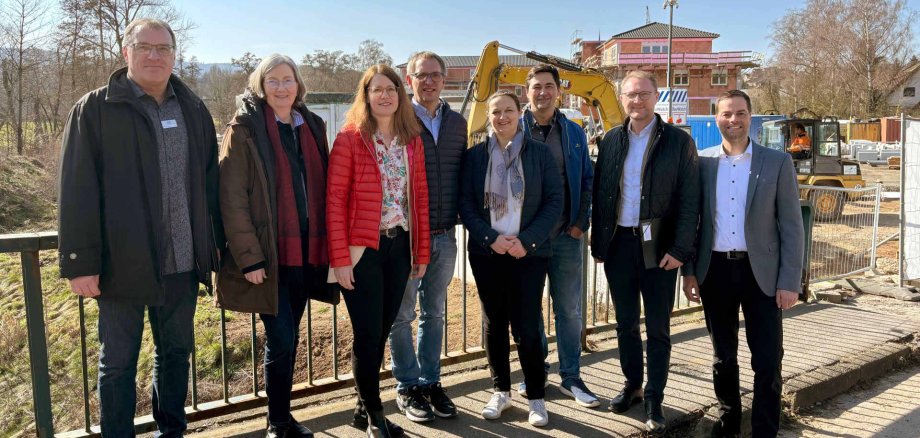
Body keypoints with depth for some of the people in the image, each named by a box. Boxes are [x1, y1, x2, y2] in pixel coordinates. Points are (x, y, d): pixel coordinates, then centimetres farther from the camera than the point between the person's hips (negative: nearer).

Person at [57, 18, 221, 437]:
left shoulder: (193, 109, 9)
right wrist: (80, 262, -12)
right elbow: (77, 191, -8)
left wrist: (215, 242, 9)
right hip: (123, 261, -4)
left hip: (183, 262, 4)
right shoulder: (94, 109, -4)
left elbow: (210, 180, 11)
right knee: (118, 363, 8)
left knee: (176, 352, 17)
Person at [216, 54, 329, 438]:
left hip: (306, 252, 5)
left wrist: (326, 247, 10)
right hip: (268, 254, -5)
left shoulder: (312, 126, 11)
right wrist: (249, 257, -15)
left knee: (288, 337, 14)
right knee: (281, 338, -3)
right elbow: (232, 199, -10)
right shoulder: (245, 130, -6)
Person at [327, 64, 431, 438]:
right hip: (363, 249, -5)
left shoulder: (412, 142, 9)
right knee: (367, 336, 2)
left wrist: (422, 252, 7)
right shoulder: (349, 139, -6)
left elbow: (420, 198, 10)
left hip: (400, 247, 5)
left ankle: (367, 406, 31)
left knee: (382, 332, 14)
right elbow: (335, 200, -10)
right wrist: (340, 258, -15)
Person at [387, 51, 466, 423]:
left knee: (434, 313, 14)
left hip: (445, 236, 5)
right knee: (402, 315, 6)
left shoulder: (457, 123, 9)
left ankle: (431, 382, 27)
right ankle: (407, 388, 21)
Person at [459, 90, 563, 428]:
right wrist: (491, 238, -13)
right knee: (494, 323, 10)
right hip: (487, 252, 2)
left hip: (529, 252, -2)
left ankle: (536, 397, 14)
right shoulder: (474, 156, 4)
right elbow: (466, 204, 1)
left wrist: (526, 240, -13)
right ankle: (501, 391, 26)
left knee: (527, 326, -3)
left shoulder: (540, 153, 1)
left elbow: (554, 202, -2)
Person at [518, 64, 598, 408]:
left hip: (566, 235, 2)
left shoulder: (574, 133, 8)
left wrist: (581, 222, -2)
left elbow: (587, 181, 8)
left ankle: (571, 376, 19)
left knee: (569, 308, 7)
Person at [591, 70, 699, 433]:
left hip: (658, 247, -3)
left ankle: (654, 399, 18)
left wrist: (680, 249, -13)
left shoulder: (679, 141, -3)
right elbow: (600, 195, 8)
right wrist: (599, 243, 3)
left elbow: (689, 200, -6)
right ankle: (632, 386, 31)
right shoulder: (610, 141, 7)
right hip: (619, 243, 3)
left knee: (658, 328, 6)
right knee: (625, 323, 14)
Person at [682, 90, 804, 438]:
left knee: (767, 361, 3)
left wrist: (789, 281, -8)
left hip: (761, 272, -2)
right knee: (723, 356, 15)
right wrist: (689, 271, 3)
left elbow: (791, 226, -3)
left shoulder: (777, 162, -1)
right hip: (715, 270, 2)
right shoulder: (702, 162, 4)